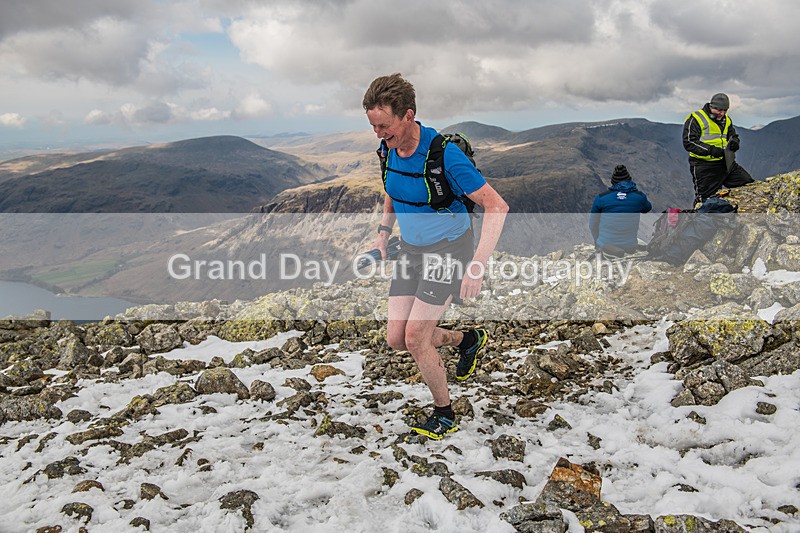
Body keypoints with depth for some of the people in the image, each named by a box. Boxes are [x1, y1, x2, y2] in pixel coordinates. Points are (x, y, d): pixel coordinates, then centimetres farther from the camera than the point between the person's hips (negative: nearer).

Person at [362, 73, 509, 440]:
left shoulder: (444, 155, -26)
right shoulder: (389, 150, -5)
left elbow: (496, 206, -25)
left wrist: (477, 265, -32)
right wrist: (382, 235, 4)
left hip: (447, 250, -7)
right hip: (411, 251, 7)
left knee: (415, 337, -10)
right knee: (396, 338, 3)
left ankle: (445, 415, 14)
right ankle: (467, 340, 30)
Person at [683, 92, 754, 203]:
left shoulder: (726, 120, 14)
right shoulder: (696, 119, -9)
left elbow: (733, 136, 24)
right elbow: (689, 143, -16)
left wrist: (734, 142, -3)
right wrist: (710, 150, -26)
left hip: (725, 162, 7)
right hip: (704, 165, -7)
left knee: (749, 183, 1)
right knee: (706, 200, -5)